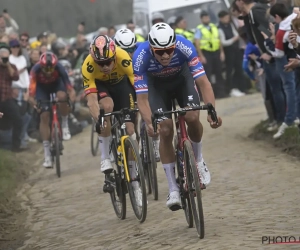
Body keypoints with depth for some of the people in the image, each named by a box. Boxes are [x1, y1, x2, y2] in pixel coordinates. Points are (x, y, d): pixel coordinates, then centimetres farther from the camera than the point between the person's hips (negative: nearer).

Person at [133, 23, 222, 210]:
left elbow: (203, 82, -35)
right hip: (157, 84, 0)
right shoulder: (141, 57, -36)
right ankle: (174, 189, -5)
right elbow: (142, 98, -35)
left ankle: (199, 161, 6)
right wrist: (149, 123, -52)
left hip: (182, 77, 0)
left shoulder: (184, 47, -36)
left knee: (192, 118, -24)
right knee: (165, 130, -15)